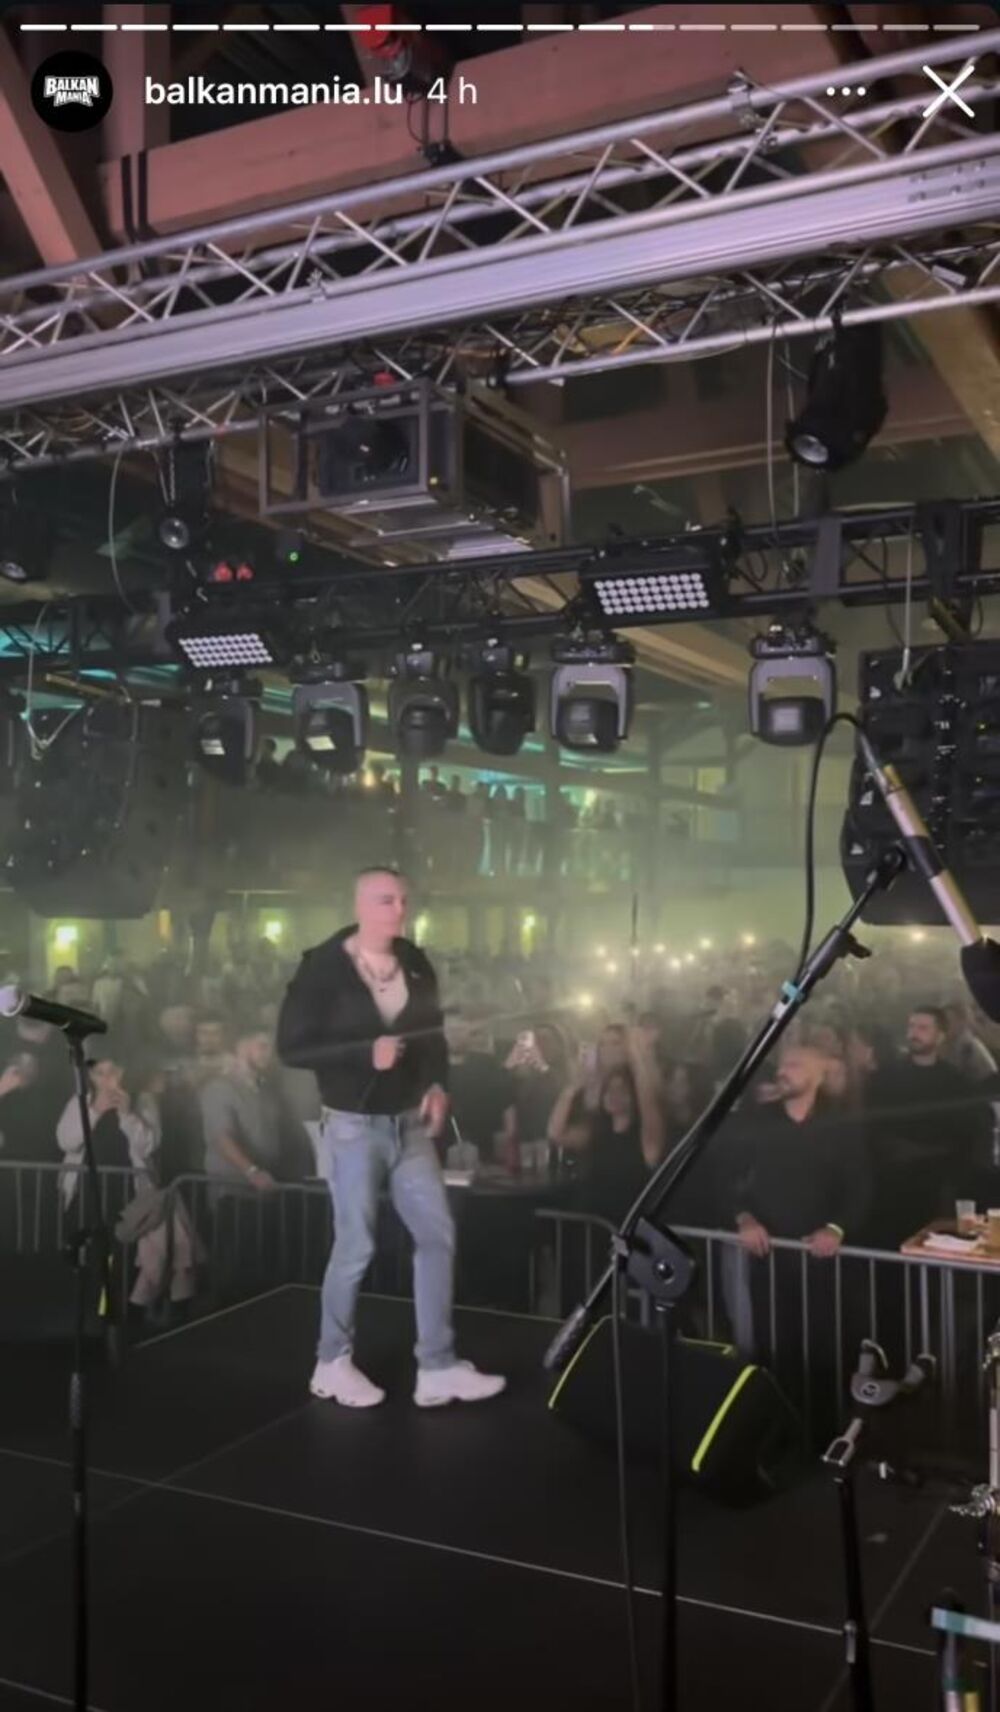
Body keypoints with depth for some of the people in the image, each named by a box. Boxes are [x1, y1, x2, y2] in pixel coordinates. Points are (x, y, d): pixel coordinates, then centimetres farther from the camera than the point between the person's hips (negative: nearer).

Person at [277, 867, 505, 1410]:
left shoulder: (415, 963, 5)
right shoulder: (322, 968, -12)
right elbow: (291, 1048, -15)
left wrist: (437, 1084, -2)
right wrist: (366, 1051, -25)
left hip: (410, 1122, 6)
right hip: (353, 1124, -6)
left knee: (437, 1233, 2)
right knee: (356, 1245, 0)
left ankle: (437, 1368, 11)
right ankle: (332, 1364, 21)